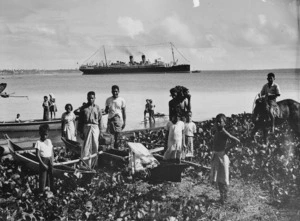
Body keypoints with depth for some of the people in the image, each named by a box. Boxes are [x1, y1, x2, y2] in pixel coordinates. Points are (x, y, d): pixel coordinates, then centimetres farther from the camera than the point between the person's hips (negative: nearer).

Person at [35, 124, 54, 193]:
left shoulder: (49, 141, 7)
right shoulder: (38, 142, -9)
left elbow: (52, 152, 10)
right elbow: (38, 155, -12)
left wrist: (52, 161, -3)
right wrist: (43, 164, -16)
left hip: (50, 160, 5)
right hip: (43, 161, -5)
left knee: (52, 176, 11)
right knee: (43, 177, -1)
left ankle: (53, 190, 24)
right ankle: (41, 191, 9)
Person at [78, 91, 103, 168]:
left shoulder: (97, 108, 8)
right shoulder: (84, 108, 4)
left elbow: (100, 119, 9)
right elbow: (80, 121, 5)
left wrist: (100, 130, 4)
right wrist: (80, 132, 0)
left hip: (95, 128, 2)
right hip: (86, 127, -2)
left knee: (95, 147, 4)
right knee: (86, 147, -5)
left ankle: (93, 164, 14)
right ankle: (85, 164, 0)